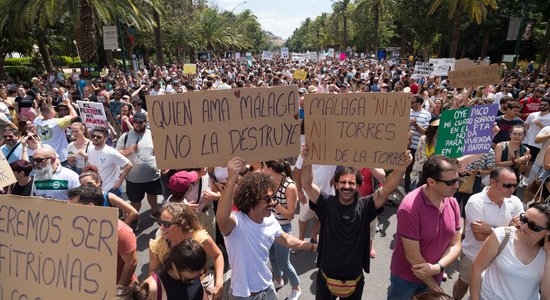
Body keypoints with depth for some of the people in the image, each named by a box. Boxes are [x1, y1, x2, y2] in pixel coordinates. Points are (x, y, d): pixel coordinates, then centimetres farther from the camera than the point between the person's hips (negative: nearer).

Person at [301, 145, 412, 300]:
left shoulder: (364, 207, -10)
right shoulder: (327, 204, -12)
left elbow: (387, 188, -20)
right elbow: (307, 185, -24)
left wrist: (401, 166, -35)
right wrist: (307, 161, -41)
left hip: (355, 280, 1)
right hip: (326, 277, 0)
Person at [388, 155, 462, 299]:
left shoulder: (453, 204, -8)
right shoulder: (410, 208, -28)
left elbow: (455, 245, -2)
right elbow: (412, 256, -23)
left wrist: (437, 267, -19)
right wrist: (435, 288, -11)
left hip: (434, 277, 5)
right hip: (405, 278, -5)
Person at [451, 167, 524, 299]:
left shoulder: (515, 202, -11)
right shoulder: (476, 201, -25)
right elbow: (480, 236, -28)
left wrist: (490, 230, -30)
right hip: (473, 255, -3)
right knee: (464, 283, 20)